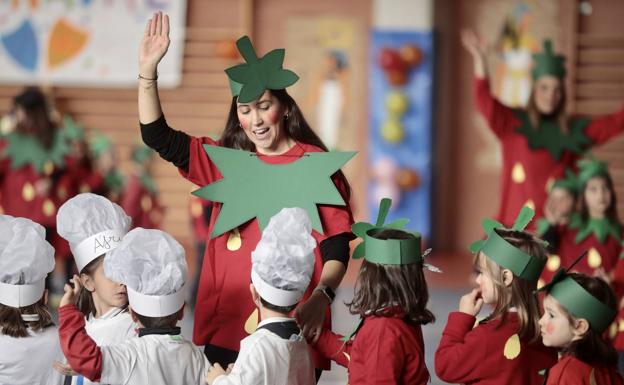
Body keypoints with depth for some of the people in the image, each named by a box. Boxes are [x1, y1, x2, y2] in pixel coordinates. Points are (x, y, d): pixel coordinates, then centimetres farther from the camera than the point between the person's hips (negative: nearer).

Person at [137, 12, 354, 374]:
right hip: (226, 329, 4)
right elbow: (157, 136, 7)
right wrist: (148, 70, -3)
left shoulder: (317, 165, -2)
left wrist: (322, 296, -22)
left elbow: (336, 247, -5)